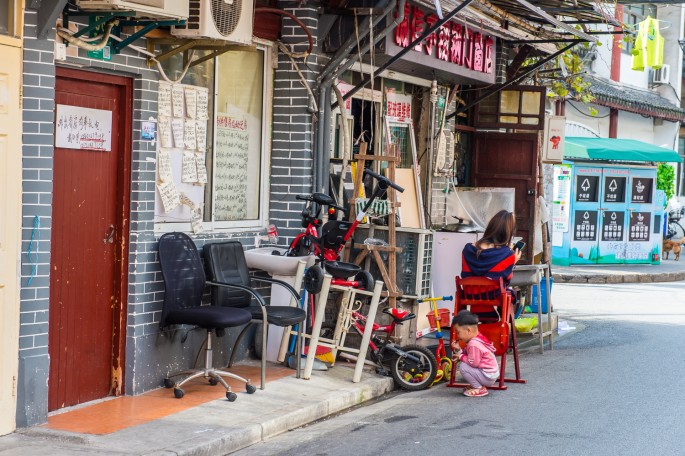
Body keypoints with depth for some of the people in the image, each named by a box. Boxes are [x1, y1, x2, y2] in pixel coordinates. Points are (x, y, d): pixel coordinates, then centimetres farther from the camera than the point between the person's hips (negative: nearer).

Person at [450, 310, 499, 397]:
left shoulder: (474, 344, -24)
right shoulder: (477, 338, 8)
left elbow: (473, 362, -25)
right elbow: (468, 354, 15)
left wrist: (460, 356, -12)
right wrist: (458, 350, -1)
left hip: (488, 377, -10)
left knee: (463, 367, -17)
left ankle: (479, 389, -7)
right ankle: (477, 385, 14)